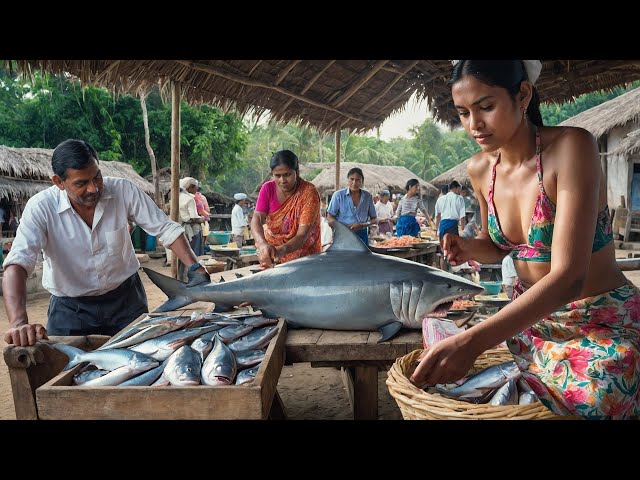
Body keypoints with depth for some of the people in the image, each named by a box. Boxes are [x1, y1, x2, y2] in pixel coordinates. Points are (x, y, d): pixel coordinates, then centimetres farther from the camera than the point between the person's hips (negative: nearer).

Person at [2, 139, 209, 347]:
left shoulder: (124, 190, -16)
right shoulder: (41, 208, -20)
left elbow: (165, 228, -8)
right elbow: (17, 263, -31)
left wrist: (195, 268, -20)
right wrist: (19, 322, -47)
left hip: (126, 298, 2)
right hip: (71, 308, -2)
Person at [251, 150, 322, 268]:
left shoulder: (309, 192, -20)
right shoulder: (268, 188, -10)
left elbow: (303, 235, -27)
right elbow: (257, 219, -21)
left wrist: (283, 250, -46)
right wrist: (263, 244, -42)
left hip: (303, 255, -2)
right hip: (271, 253, 2)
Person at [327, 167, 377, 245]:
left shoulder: (368, 196, 7)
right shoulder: (338, 195, 0)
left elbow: (374, 219, 11)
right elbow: (330, 217, 0)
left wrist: (362, 225, -10)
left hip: (362, 236, 2)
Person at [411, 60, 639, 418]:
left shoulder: (571, 147, -22)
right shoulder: (480, 169, -3)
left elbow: (569, 277, -30)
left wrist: (473, 341, -41)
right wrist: (469, 248, -10)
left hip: (603, 323, -5)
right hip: (528, 317, 6)